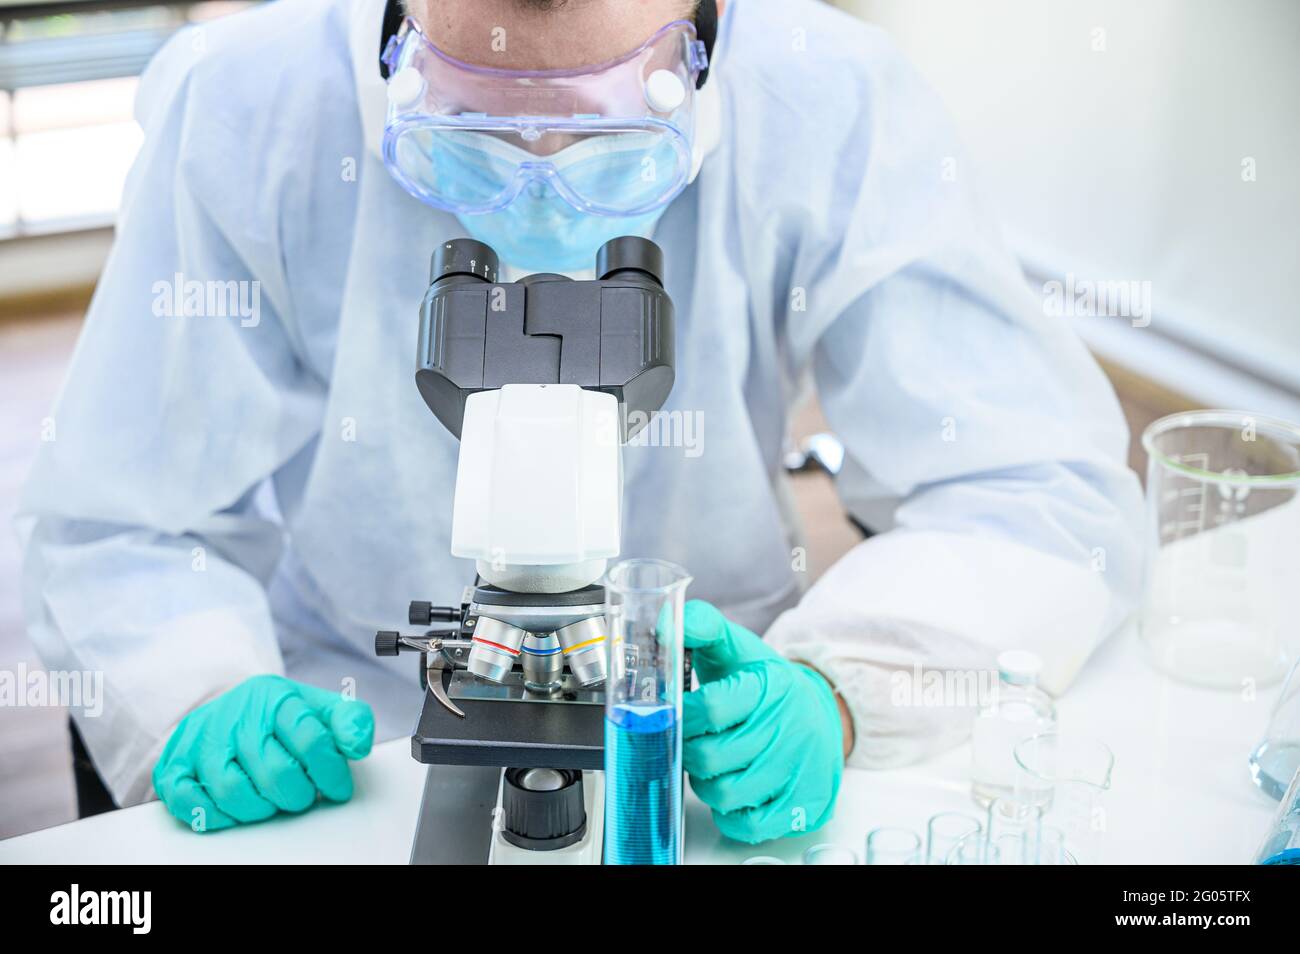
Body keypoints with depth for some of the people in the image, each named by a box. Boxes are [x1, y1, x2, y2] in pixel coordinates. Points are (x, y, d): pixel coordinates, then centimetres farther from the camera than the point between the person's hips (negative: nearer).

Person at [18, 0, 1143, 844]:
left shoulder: (832, 110, -15)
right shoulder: (245, 112, -15)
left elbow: (1043, 496, -12)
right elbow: (112, 527, -6)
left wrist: (832, 686, -30)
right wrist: (200, 708, -26)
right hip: (347, 756, 0)